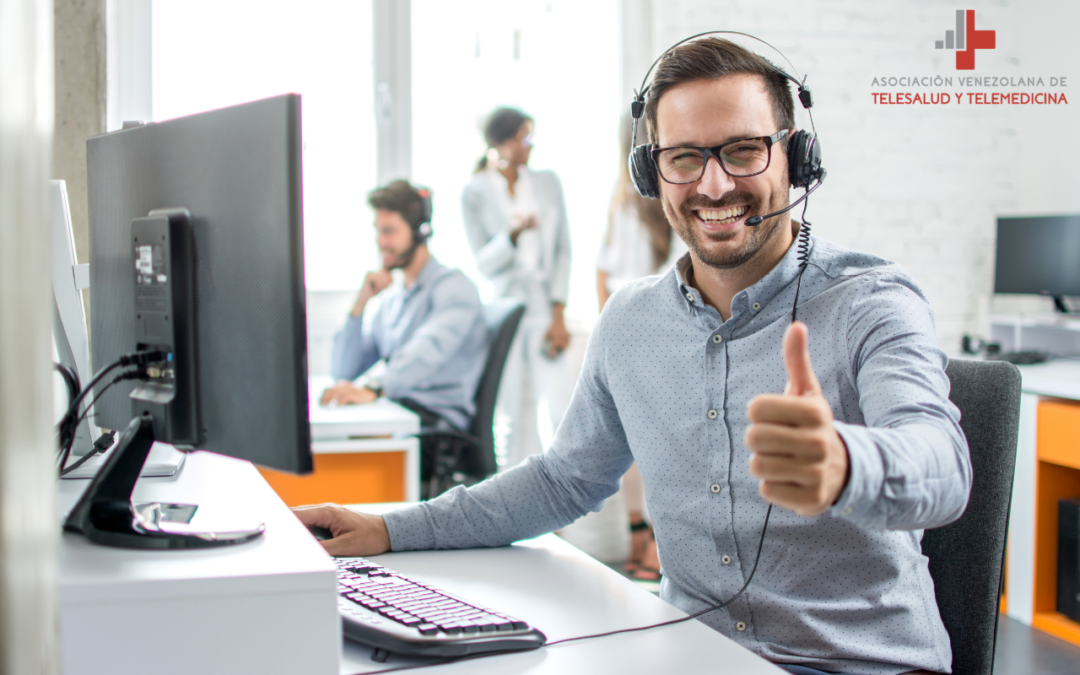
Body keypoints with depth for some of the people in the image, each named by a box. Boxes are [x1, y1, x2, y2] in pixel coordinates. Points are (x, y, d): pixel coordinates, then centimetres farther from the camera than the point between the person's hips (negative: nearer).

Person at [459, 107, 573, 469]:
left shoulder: (547, 182, 8)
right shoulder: (475, 193, 2)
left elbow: (562, 251, 6)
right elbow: (484, 263, 0)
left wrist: (558, 316, -3)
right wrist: (513, 235, -20)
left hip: (545, 305, 1)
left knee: (562, 408, -8)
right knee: (518, 411, -1)